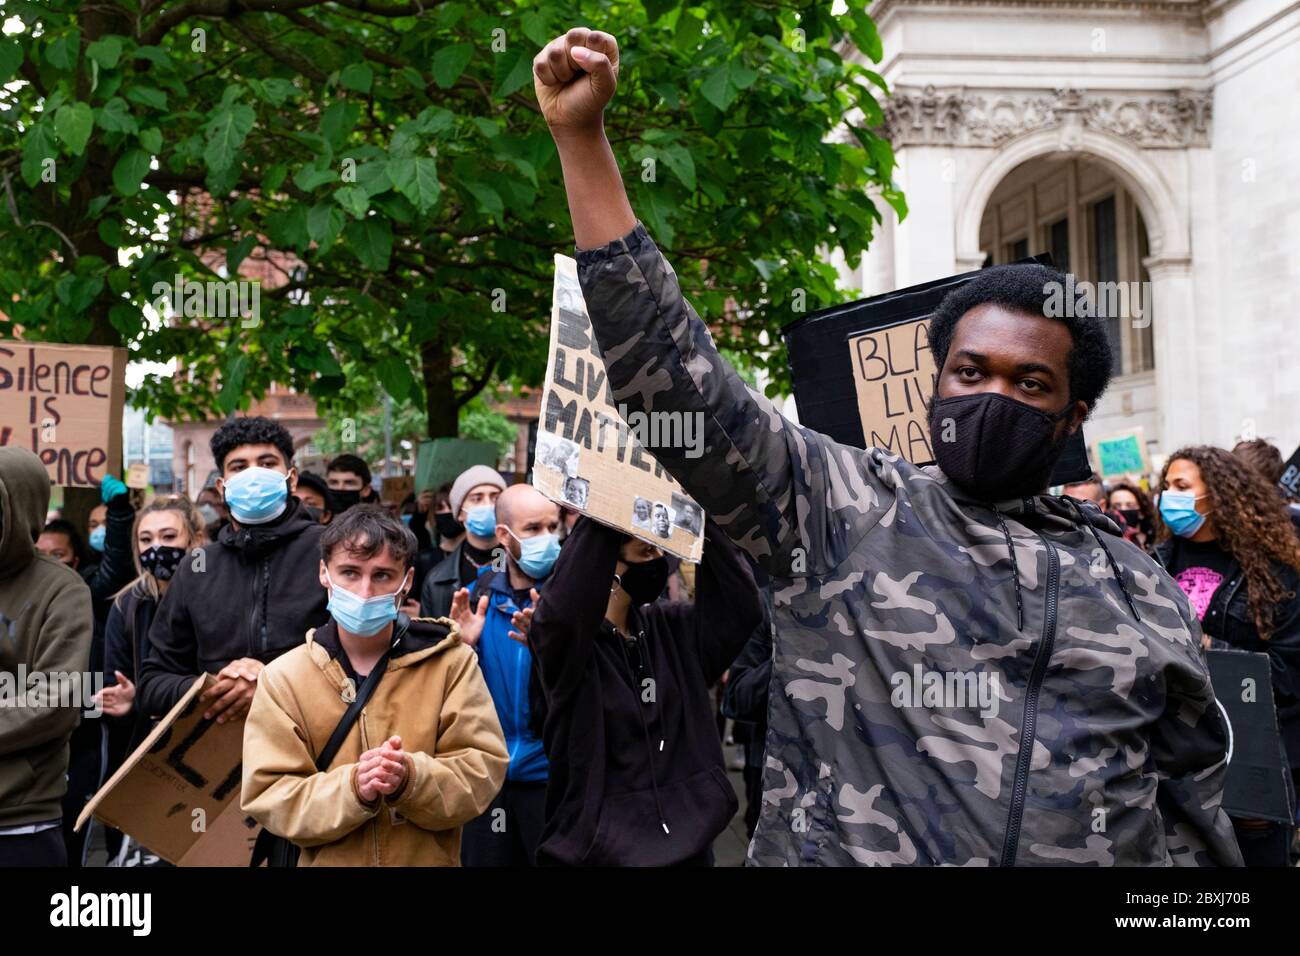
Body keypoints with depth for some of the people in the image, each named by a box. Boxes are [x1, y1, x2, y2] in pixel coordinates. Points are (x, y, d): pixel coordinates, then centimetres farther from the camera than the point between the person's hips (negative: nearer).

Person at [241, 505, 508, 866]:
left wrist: (411, 778, -30)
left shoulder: (450, 661, -8)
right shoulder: (283, 678, -7)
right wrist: (352, 788, -28)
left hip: (430, 860, 0)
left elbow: (481, 769, -12)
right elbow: (268, 797, -13)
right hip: (326, 862, 0)